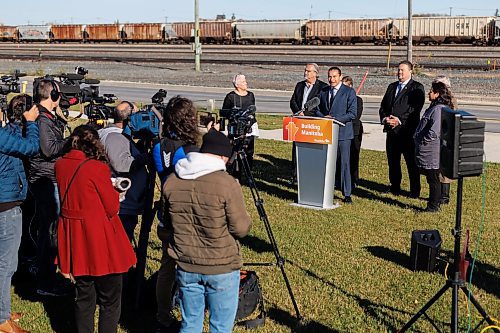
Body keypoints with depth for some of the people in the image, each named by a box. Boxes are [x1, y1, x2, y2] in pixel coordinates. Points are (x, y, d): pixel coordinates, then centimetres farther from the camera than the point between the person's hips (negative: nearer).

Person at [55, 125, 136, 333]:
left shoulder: (60, 166, -1)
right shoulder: (97, 168, -19)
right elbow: (113, 208, -12)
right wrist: (112, 191, 5)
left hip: (75, 240, 6)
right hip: (101, 243, -6)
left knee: (84, 298, 18)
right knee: (110, 302, 8)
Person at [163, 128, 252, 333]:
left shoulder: (171, 181, -2)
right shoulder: (227, 184, -18)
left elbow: (168, 223, 10)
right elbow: (241, 229, -13)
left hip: (186, 268, 5)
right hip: (222, 269, -4)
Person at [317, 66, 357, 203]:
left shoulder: (349, 92, -2)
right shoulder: (323, 92, 14)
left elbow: (352, 113, -9)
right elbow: (319, 109, 20)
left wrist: (334, 118, -17)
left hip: (342, 132, -5)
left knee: (344, 163, -3)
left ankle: (347, 194, 3)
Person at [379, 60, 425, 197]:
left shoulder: (417, 88, -1)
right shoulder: (391, 87, 18)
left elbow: (415, 108, -12)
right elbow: (383, 106, 15)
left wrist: (400, 120, -18)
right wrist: (385, 118, -5)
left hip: (408, 131, -6)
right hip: (391, 130, 6)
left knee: (412, 162, -2)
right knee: (392, 161, 11)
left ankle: (415, 190, 6)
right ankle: (395, 188, 23)